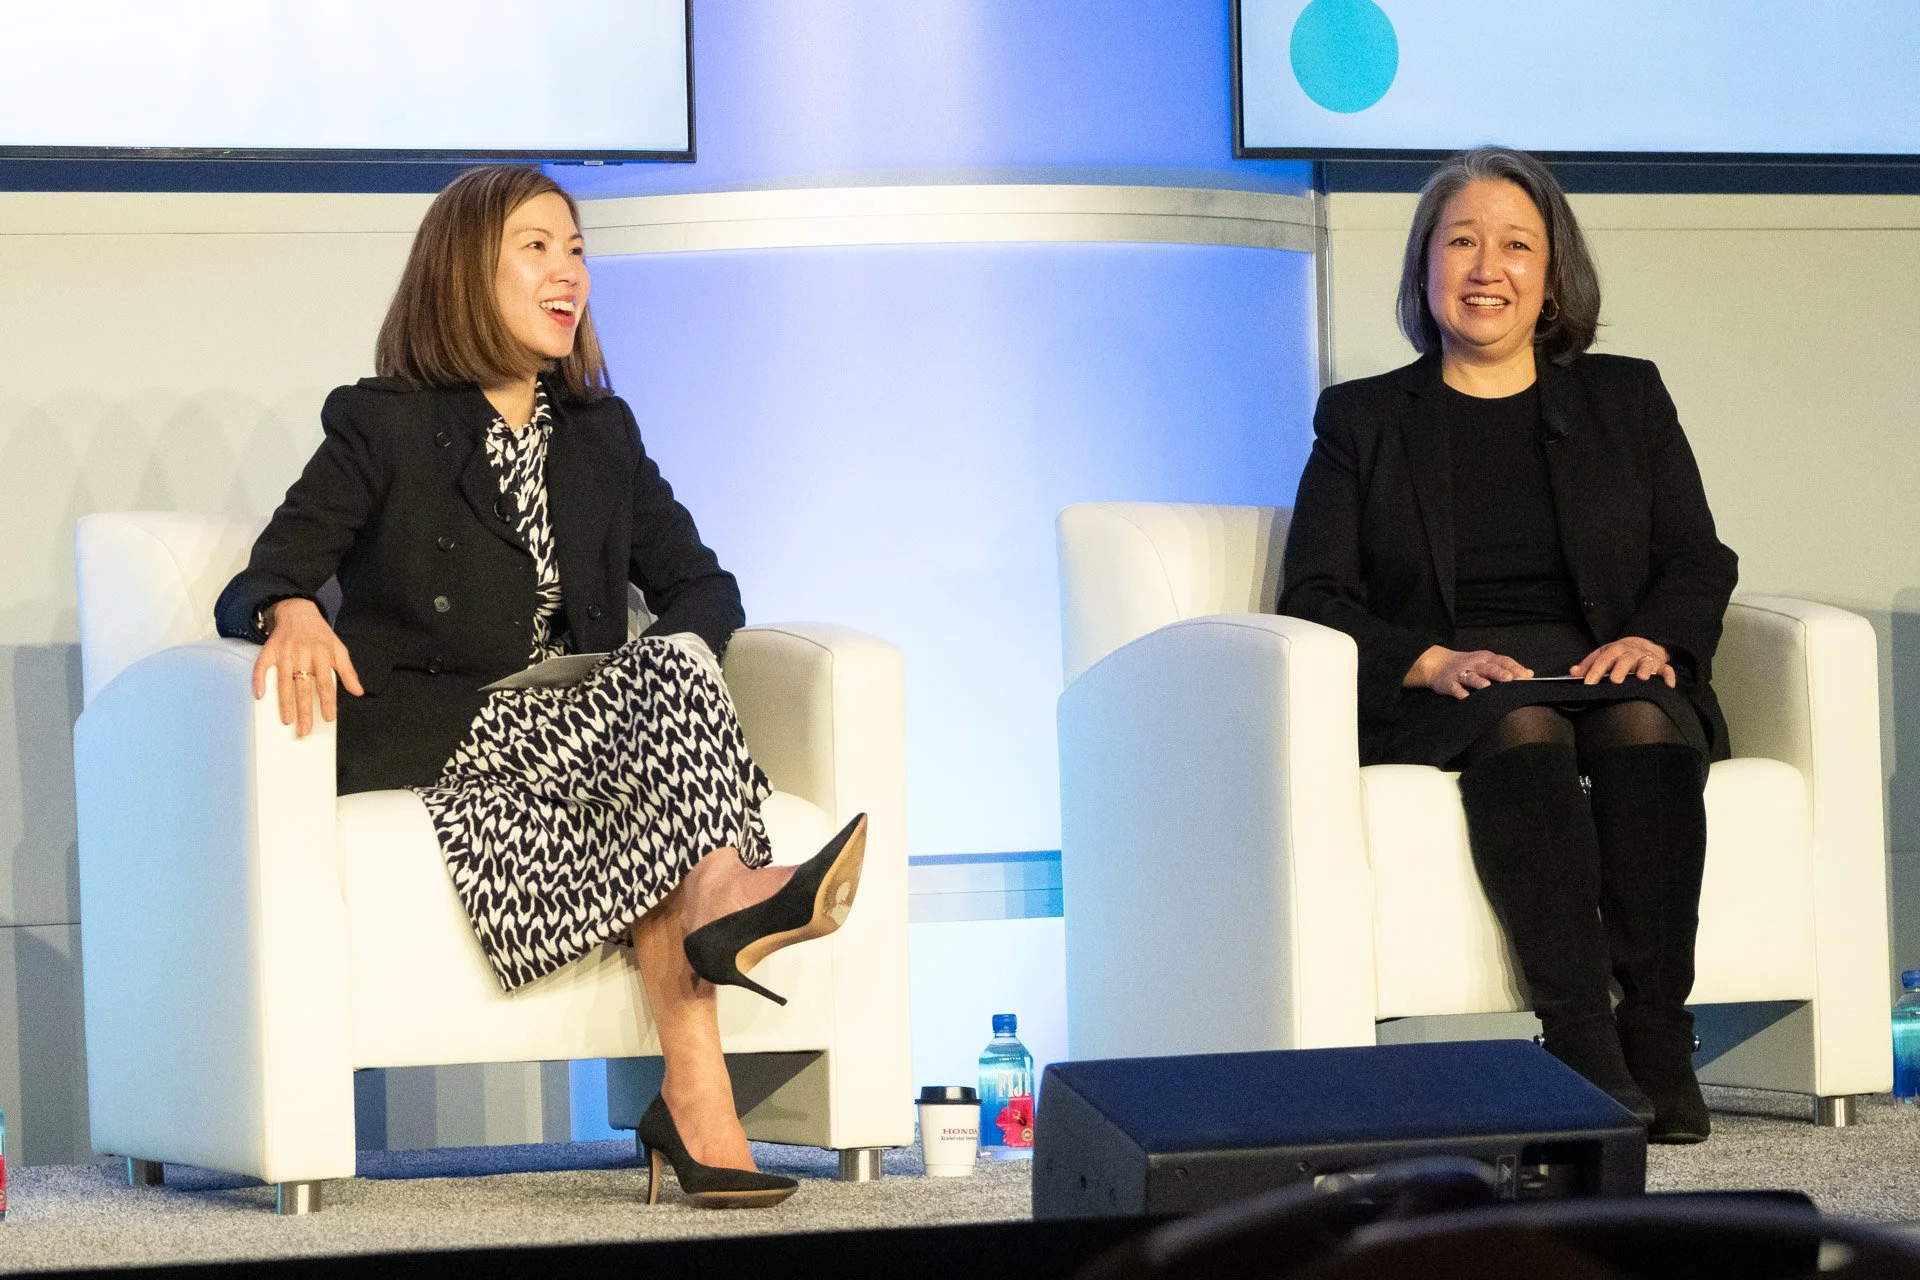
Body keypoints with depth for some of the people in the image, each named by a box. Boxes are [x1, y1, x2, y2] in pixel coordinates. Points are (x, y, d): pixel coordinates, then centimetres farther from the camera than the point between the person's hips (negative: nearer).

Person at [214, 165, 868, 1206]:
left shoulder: (602, 435, 19)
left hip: (580, 730, 4)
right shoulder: (382, 428, 3)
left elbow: (702, 585, 17)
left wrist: (662, 666, -8)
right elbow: (250, 590, -4)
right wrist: (291, 614, -30)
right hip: (429, 739, -4)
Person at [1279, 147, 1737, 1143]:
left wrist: (1650, 639, -10)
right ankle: (1580, 1045, -45)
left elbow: (1698, 565, 13)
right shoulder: (1362, 419, 15)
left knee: (1644, 721, -34)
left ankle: (1658, 1037, -36)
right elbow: (1314, 602, 5)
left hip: (1608, 675, 2)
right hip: (1433, 706, -1)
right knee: (1524, 725, -36)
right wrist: (1437, 661, -14)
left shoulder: (1625, 400, 20)